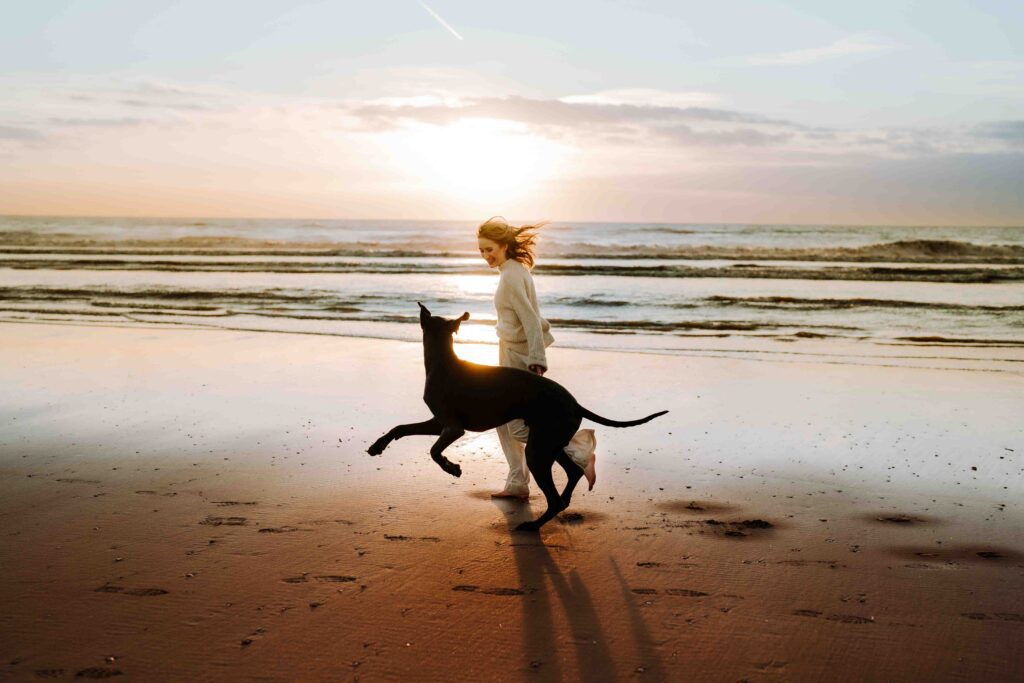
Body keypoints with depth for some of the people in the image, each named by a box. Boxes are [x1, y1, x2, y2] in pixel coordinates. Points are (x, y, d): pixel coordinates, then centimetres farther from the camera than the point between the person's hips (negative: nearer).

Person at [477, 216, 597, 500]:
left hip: (518, 357, -10)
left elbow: (530, 320, -24)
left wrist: (536, 361, -27)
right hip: (512, 355, 10)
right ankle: (517, 484, 19)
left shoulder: (511, 276, -18)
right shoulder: (516, 269, 11)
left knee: (519, 428, -7)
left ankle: (580, 452, -2)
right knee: (504, 421, 14)